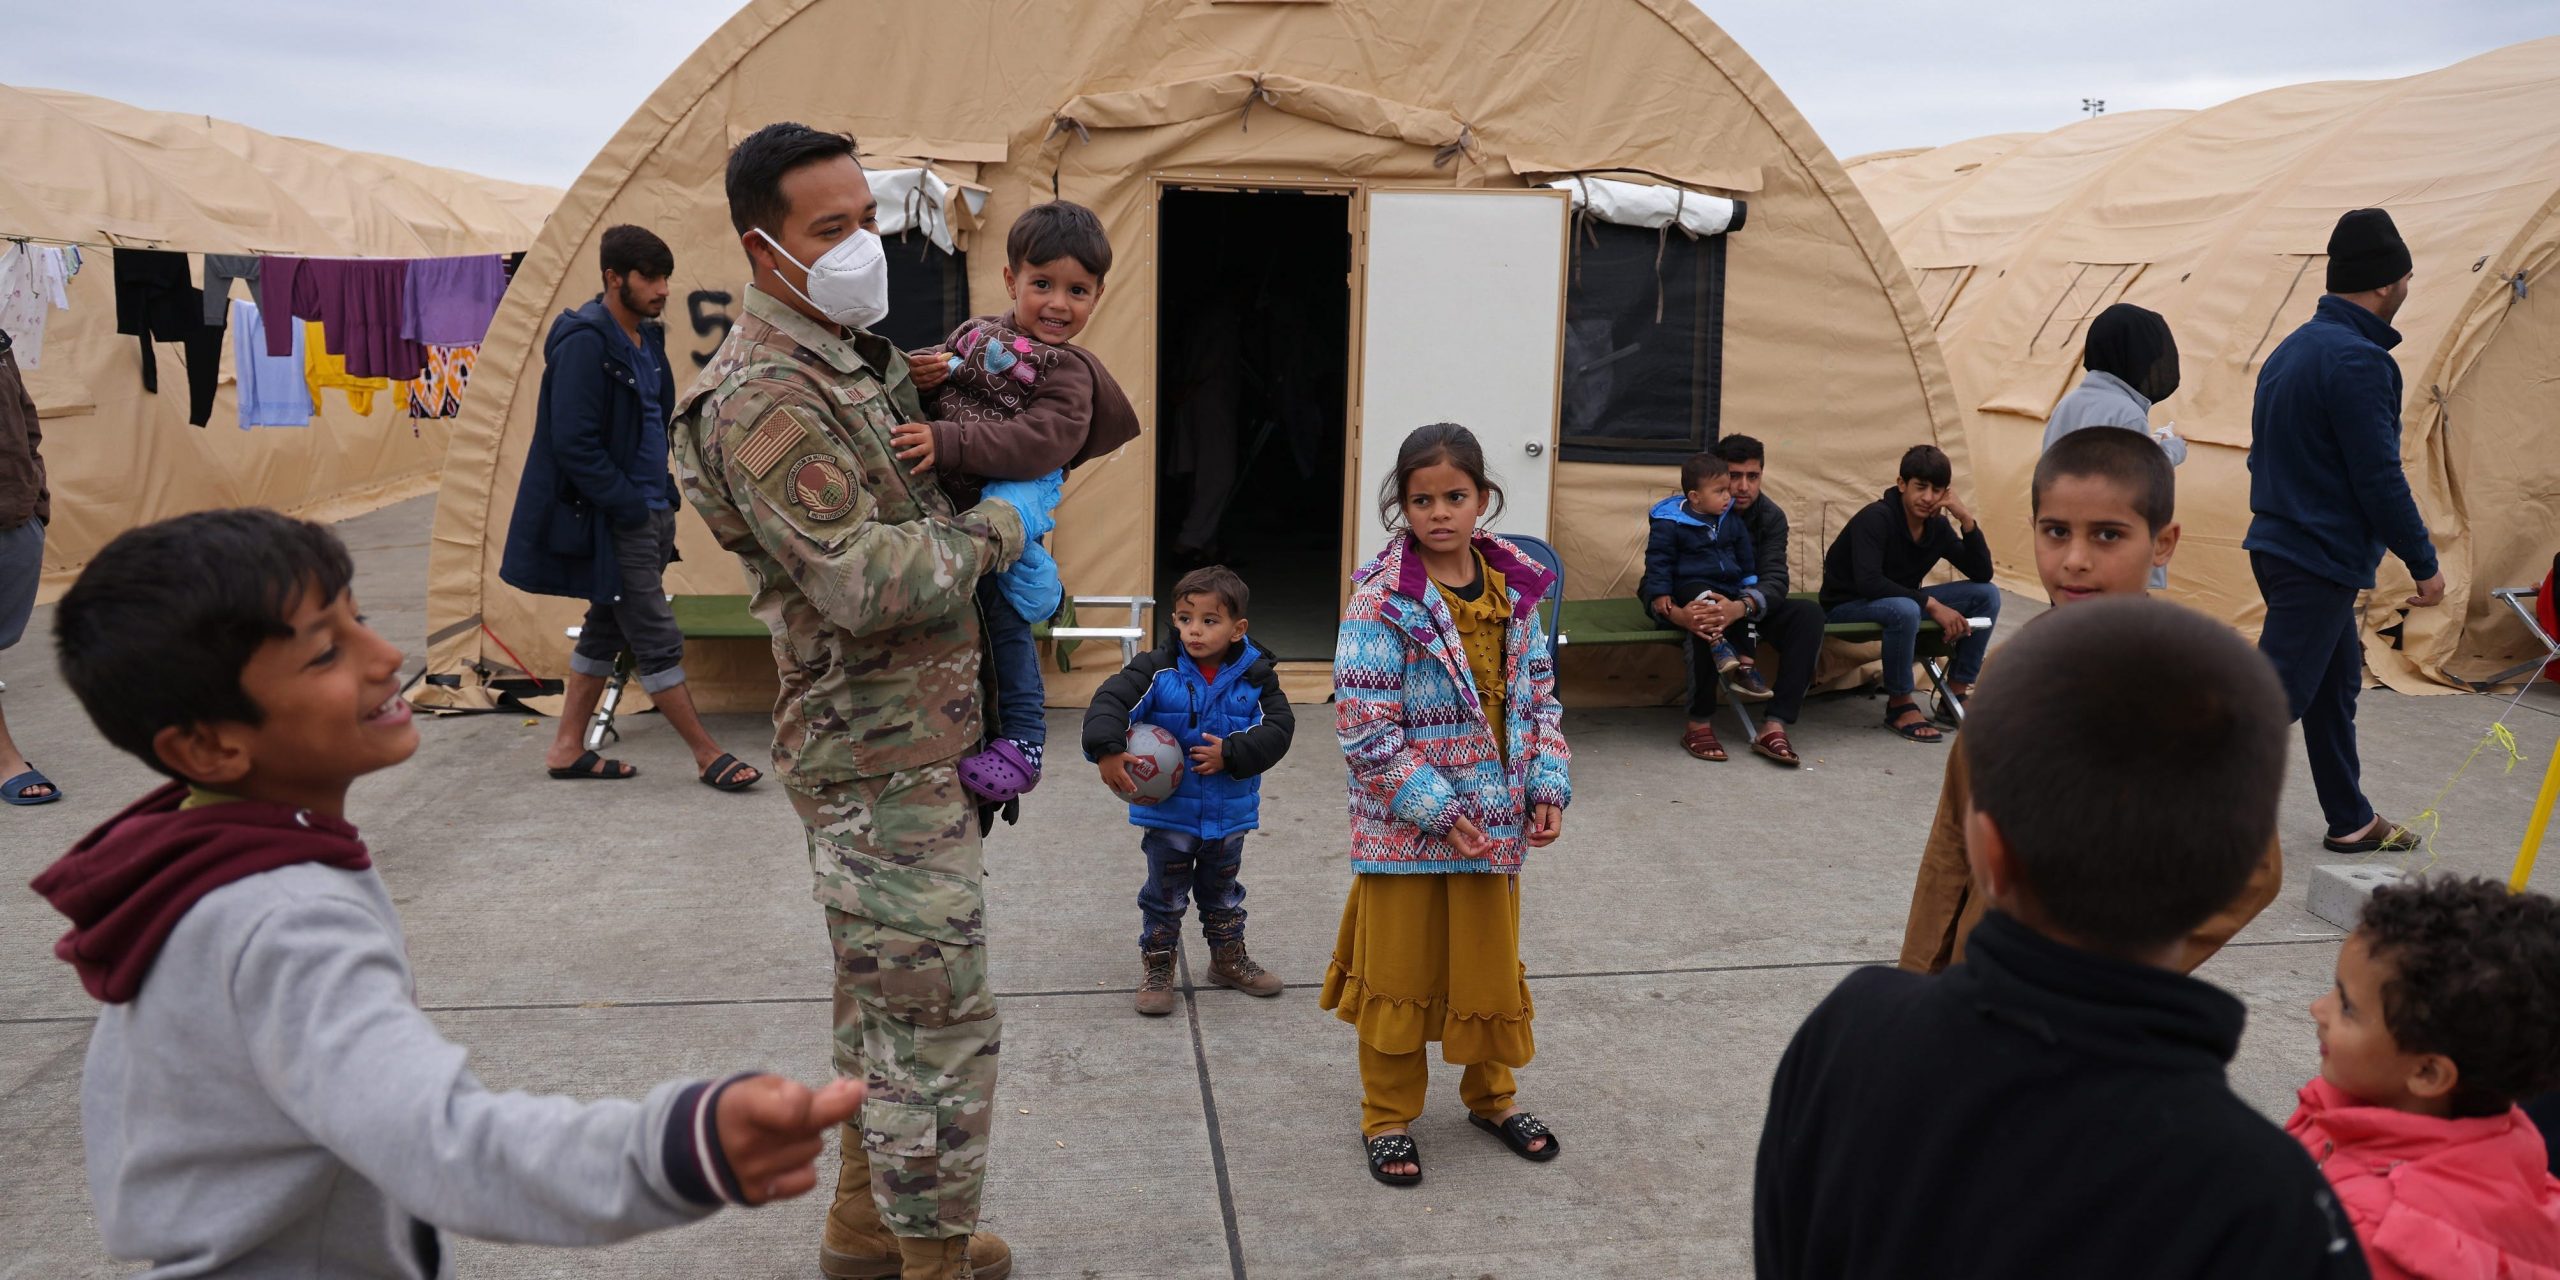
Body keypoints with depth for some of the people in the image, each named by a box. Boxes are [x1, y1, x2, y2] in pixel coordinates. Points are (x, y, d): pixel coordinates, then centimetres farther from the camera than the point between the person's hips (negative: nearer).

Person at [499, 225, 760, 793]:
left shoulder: (647, 338, 11)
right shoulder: (584, 341, -16)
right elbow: (574, 444, -20)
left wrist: (663, 497, 11)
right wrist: (632, 508, -17)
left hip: (649, 512, 9)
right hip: (615, 521, -9)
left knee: (606, 629, 15)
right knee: (658, 640, -3)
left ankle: (568, 748, 25)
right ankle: (709, 756, 4)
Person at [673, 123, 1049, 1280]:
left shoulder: (859, 359, 11)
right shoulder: (768, 402, -21)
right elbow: (875, 583, -27)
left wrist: (1007, 567, 9)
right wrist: (1005, 525, -13)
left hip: (894, 746, 10)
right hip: (886, 760, -10)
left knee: (881, 999, 21)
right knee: (940, 1023, -2)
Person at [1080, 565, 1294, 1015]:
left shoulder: (1256, 676, -8)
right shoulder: (1158, 670, -14)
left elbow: (1278, 728, -12)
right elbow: (1109, 701, -22)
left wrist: (1231, 753, -24)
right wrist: (1108, 751, -37)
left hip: (1230, 812, 2)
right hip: (1168, 811, -2)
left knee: (1223, 893, 22)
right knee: (1165, 896, 10)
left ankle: (1229, 957, 40)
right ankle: (1156, 967, 25)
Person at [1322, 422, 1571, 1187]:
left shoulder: (1513, 588, 2)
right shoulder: (1381, 601, -15)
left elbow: (1539, 695, 10)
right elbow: (1364, 727, -18)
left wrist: (1549, 785, -2)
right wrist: (1438, 809, -19)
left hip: (1495, 819, 5)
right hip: (1405, 825, -5)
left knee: (1492, 962, 17)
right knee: (1398, 972, 9)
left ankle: (1491, 1096, 39)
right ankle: (1388, 1116, 27)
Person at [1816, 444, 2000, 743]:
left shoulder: (1938, 527, 0)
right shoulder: (1875, 518, -22)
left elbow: (1982, 573, 0)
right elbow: (1868, 582, -32)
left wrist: (1966, 519, -14)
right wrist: (1931, 604, -31)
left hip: (1902, 601, 8)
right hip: (1847, 607, -8)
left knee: (1987, 595, -5)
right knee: (1904, 610, -41)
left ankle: (1955, 698, 0)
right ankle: (1899, 705, -18)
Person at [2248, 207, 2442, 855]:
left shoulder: (2292, 349, 11)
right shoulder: (2359, 360, -18)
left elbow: (2267, 457, 17)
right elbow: (2379, 479, -19)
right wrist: (2424, 564, -10)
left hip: (2279, 547, 10)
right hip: (2322, 560, -10)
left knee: (2336, 686, 19)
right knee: (2274, 698, -8)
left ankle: (2351, 821, 30)